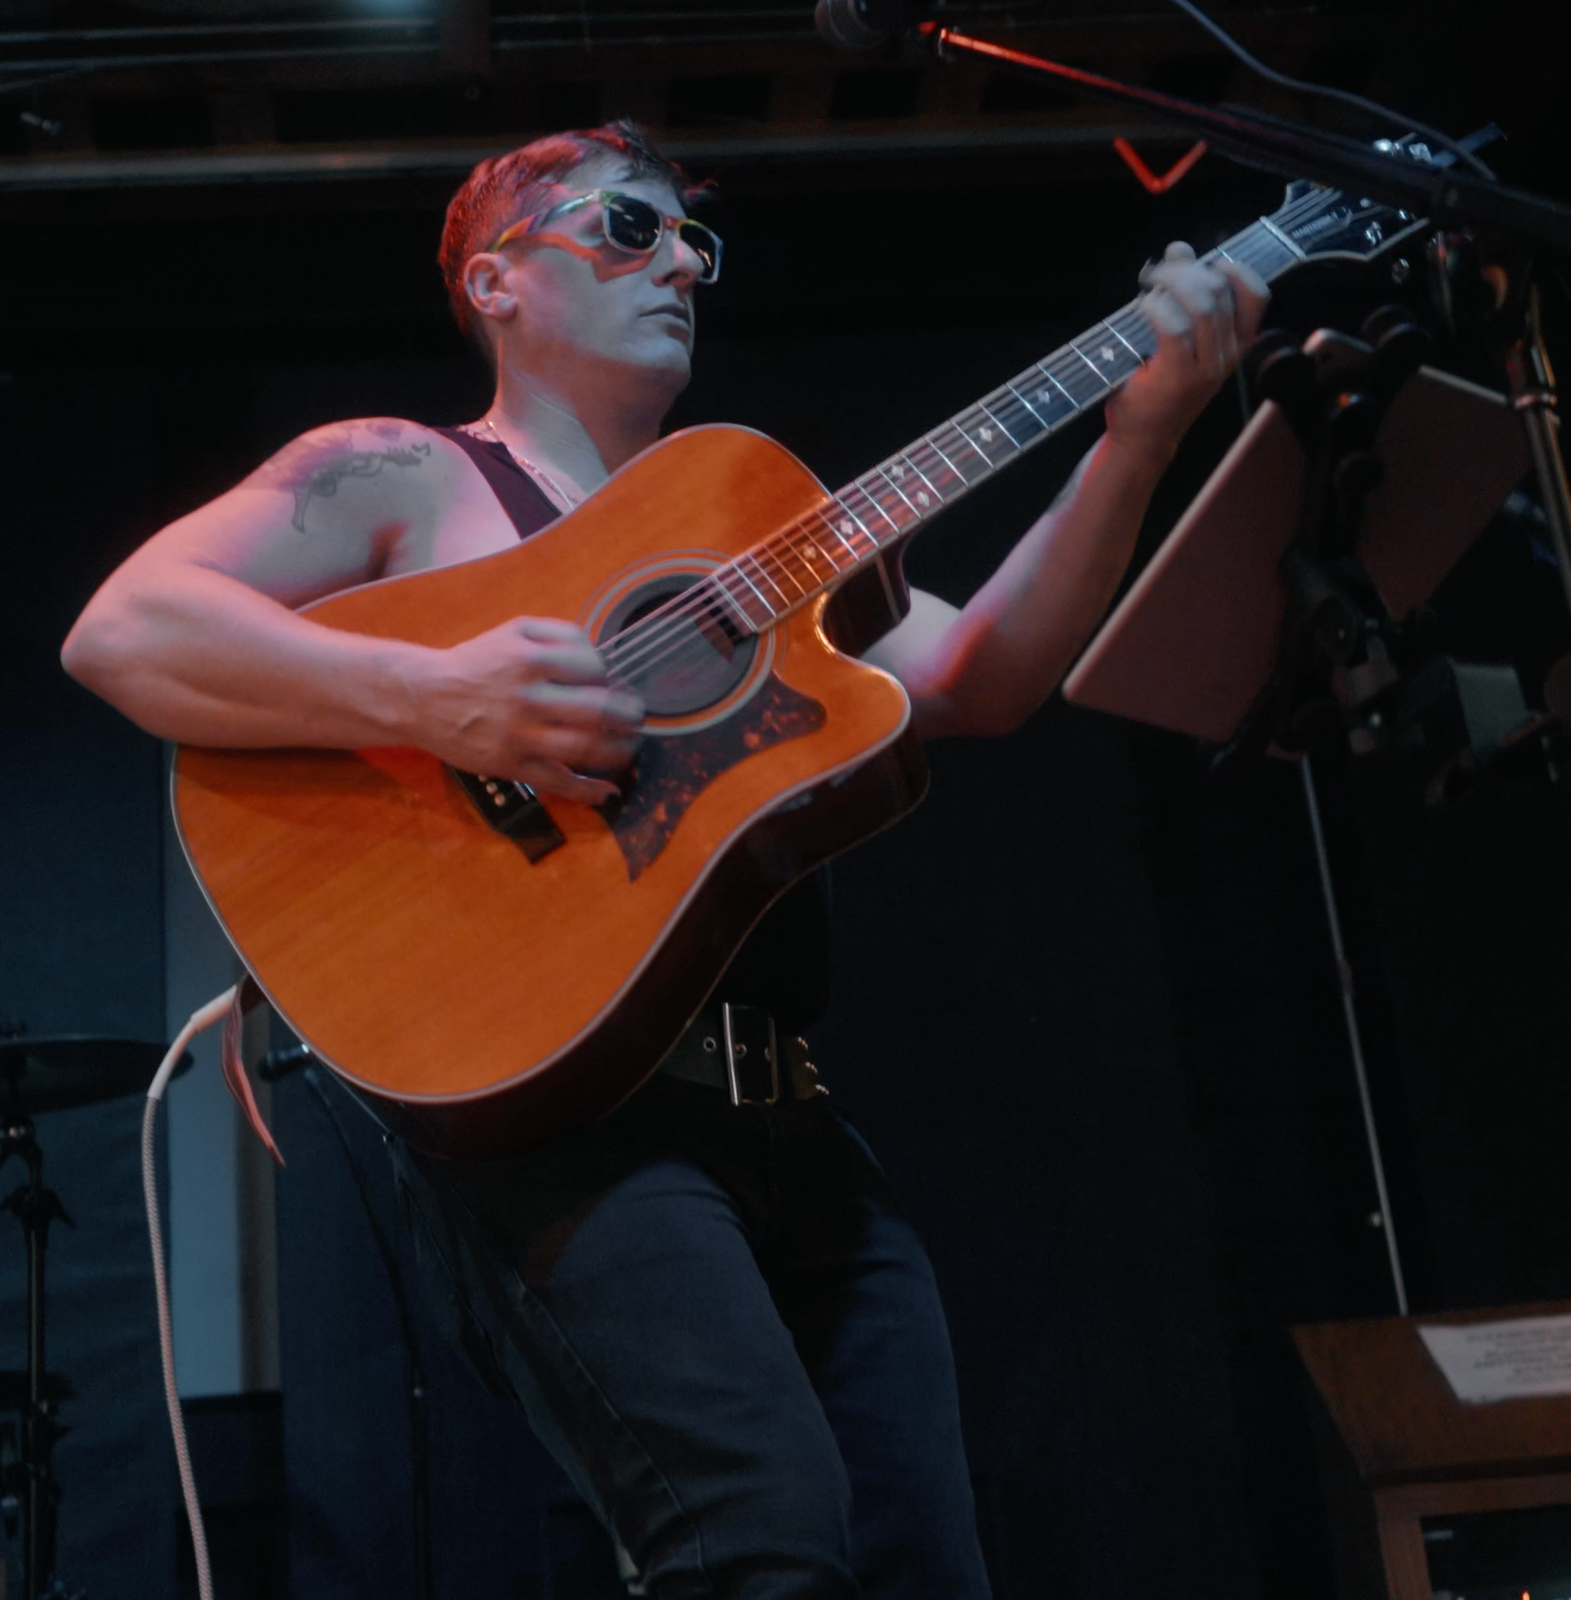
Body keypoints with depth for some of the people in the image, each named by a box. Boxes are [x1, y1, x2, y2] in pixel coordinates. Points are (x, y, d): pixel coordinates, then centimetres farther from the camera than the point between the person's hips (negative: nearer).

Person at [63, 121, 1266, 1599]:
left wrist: (1138, 435, -1)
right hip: (555, 1096, -6)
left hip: (794, 1124, 6)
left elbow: (973, 682, 10)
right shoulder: (403, 477, 7)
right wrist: (436, 699, -21)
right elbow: (120, 630, -7)